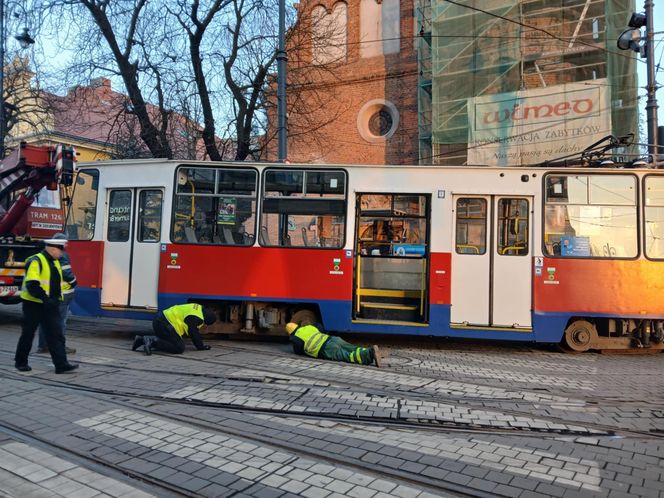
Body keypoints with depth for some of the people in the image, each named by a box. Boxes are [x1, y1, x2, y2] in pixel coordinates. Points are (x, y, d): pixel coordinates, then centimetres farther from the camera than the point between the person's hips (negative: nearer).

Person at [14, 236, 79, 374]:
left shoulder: (55, 262, 12)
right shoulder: (36, 261, -15)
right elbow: (32, 285, -24)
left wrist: (57, 298, 15)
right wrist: (45, 299, -28)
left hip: (50, 305, 7)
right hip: (34, 304, -7)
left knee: (56, 334, -1)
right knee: (28, 334, 8)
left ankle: (61, 364, -4)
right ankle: (20, 362, 25)